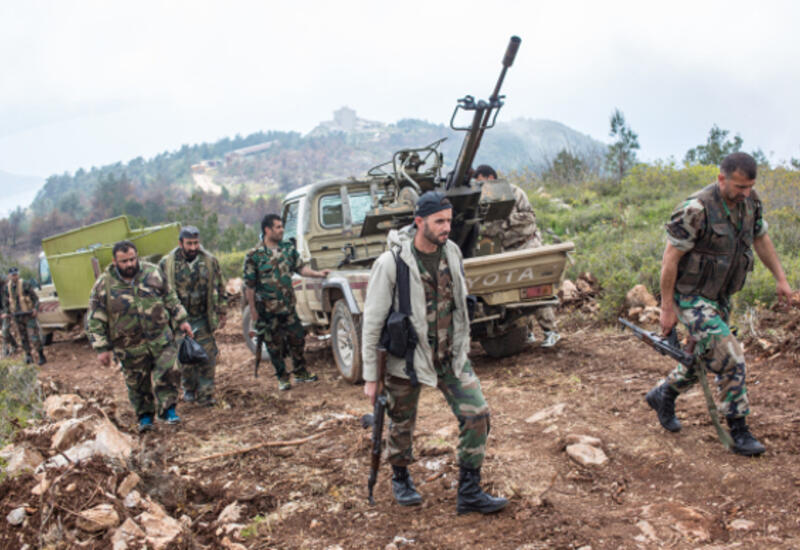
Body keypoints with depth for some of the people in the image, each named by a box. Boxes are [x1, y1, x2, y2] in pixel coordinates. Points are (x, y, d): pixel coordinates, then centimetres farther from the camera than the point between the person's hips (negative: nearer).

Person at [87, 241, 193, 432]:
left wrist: (181, 320, 7)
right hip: (130, 345, -1)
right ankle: (145, 416, 26)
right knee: (138, 382, 9)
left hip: (161, 338, 1)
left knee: (168, 372, -7)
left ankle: (167, 410, 8)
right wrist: (102, 349, -7)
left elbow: (170, 298, 10)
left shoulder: (153, 273, -2)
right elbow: (96, 320, -5)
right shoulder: (104, 284, -9)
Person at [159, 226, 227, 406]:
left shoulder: (210, 261, 0)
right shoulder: (167, 264, -4)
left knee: (207, 356, -3)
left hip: (203, 318, 1)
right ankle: (189, 390, 28)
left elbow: (219, 289, 8)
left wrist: (221, 313, 8)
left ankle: (205, 393, 6)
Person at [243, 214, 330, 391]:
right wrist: (254, 312, -7)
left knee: (297, 339, 11)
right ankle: (282, 378, 22)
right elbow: (249, 286, -8)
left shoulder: (288, 248, 3)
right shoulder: (254, 256, -12)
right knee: (274, 345, 7)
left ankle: (300, 372, 30)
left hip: (288, 306, 4)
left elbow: (300, 267, 10)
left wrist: (318, 273, -7)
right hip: (268, 310, -4)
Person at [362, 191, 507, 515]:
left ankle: (469, 493, 11)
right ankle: (400, 478, 43)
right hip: (406, 357, -4)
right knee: (402, 425, 13)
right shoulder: (391, 262, -20)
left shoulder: (452, 252, -3)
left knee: (477, 414, -3)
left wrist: (462, 345, 17)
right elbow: (372, 321, -14)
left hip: (450, 355, 4)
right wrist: (370, 377, -12)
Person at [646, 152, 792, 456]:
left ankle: (663, 395, 41)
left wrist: (781, 278, 14)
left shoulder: (750, 202, -3)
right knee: (730, 359, -13)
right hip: (691, 297, -8)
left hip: (720, 296, 8)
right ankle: (738, 432, 1)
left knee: (705, 358, 18)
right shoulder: (696, 210, -25)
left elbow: (761, 239, 15)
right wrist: (667, 308, -17)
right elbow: (670, 258, -20)